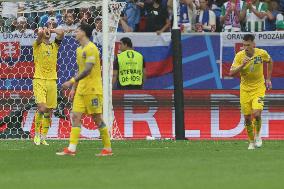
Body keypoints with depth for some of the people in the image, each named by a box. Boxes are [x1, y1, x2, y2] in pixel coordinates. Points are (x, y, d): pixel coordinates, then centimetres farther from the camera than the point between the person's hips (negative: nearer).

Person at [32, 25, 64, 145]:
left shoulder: (54, 46, 13)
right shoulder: (37, 45, 3)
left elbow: (61, 33, -1)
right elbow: (40, 33, -16)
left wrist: (51, 30, 12)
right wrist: (41, 31, 5)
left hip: (52, 80, 4)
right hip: (39, 80, -4)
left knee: (49, 111, 4)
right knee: (42, 108, -17)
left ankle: (43, 137, 12)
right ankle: (37, 134, -2)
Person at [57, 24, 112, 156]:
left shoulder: (91, 48, -13)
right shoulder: (79, 50, 16)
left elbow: (87, 70, -21)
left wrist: (71, 82, -23)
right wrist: (74, 88, 18)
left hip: (93, 89, -9)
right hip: (81, 89, 9)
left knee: (97, 118, -3)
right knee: (75, 116, 0)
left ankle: (108, 148, 7)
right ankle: (71, 149, -4)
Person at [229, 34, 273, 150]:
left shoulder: (262, 53, -10)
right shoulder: (239, 56, -12)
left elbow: (270, 61, 12)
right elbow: (231, 73, -16)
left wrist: (268, 79, 11)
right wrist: (242, 65, -32)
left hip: (258, 88, -1)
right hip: (245, 89, 1)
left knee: (256, 113, -19)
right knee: (247, 117, 2)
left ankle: (257, 135, 8)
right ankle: (251, 142, 20)